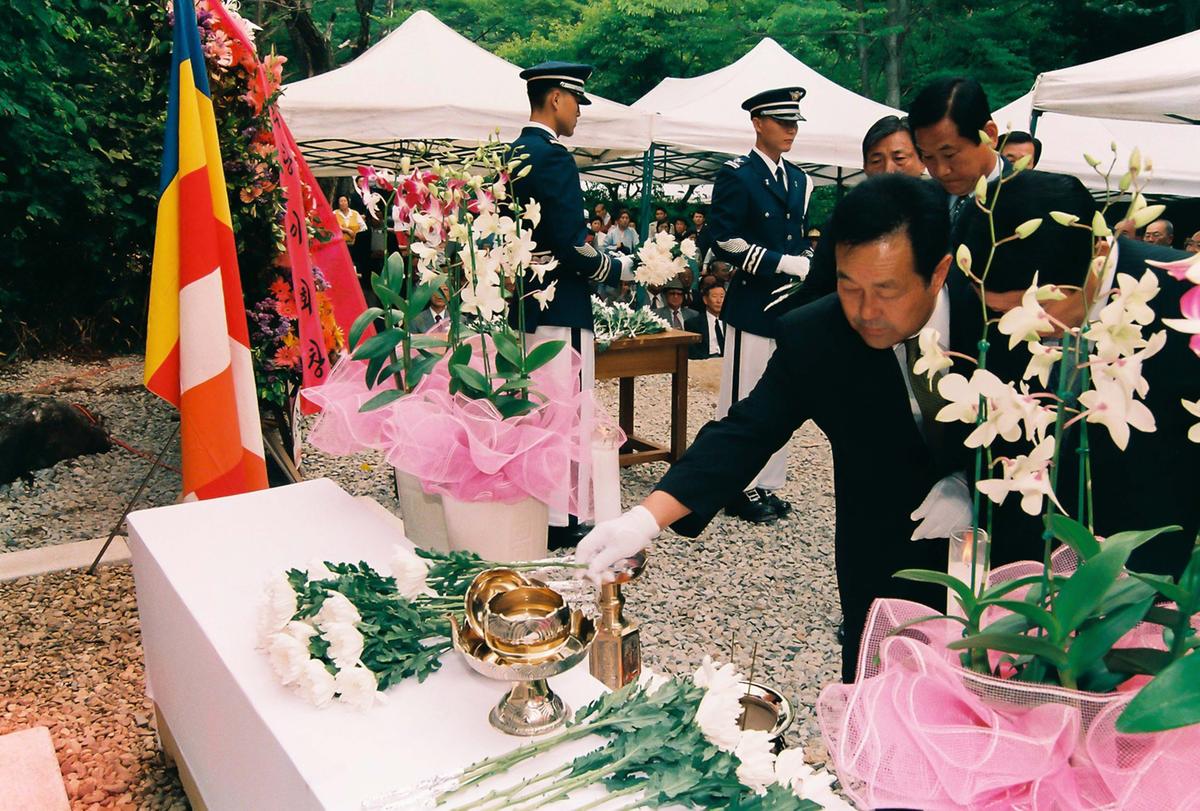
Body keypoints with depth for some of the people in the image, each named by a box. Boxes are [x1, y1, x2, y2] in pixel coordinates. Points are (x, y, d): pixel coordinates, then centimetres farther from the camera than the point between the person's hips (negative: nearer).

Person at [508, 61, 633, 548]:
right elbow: (571, 244, -22)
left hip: (524, 305, 10)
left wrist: (599, 262, 16)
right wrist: (619, 269, -7)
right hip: (559, 307, -10)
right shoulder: (552, 157, -16)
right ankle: (559, 521, 5)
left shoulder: (513, 155, 13)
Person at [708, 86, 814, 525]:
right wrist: (783, 263, -18)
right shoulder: (737, 175, -5)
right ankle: (741, 488, 7)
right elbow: (723, 240, -14)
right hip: (752, 305, -7)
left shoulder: (799, 180, 17)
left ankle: (768, 485, 19)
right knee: (744, 402, -3)